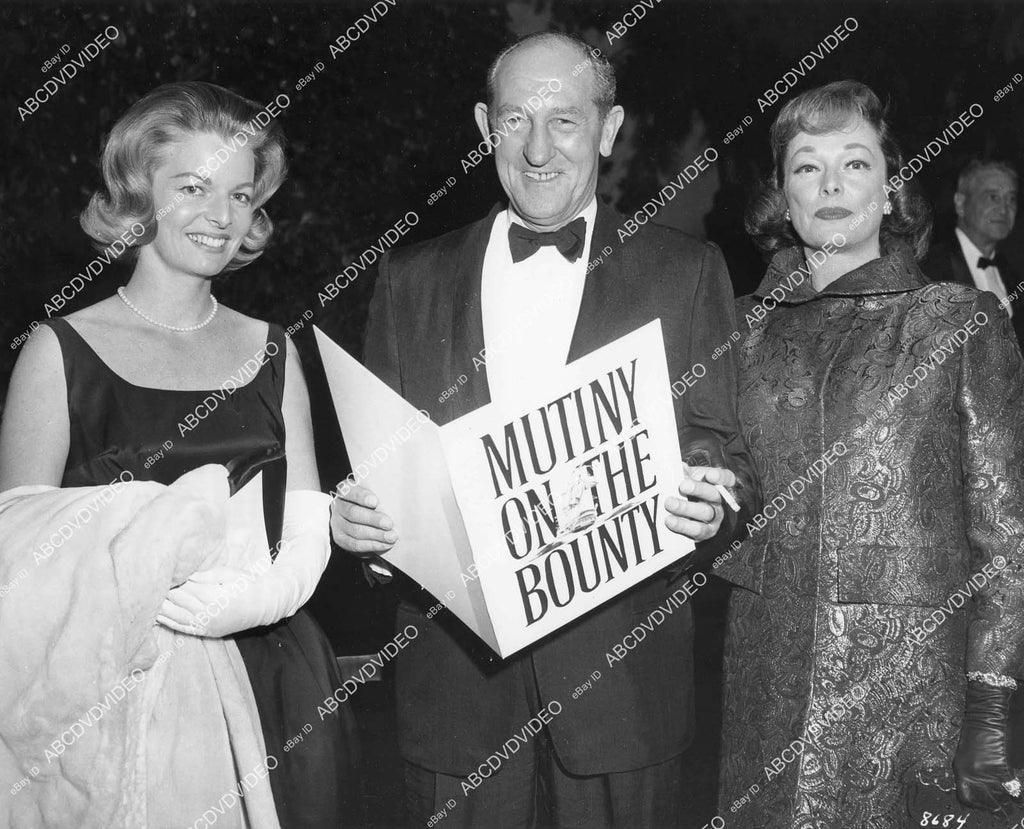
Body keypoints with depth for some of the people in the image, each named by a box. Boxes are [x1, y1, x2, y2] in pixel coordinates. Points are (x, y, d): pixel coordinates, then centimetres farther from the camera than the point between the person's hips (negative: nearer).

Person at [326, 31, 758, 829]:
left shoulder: (686, 272, 2)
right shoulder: (411, 278, 7)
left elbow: (727, 453, 1)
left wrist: (714, 503, -20)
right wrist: (355, 515, -12)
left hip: (622, 674, -1)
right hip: (454, 668, 2)